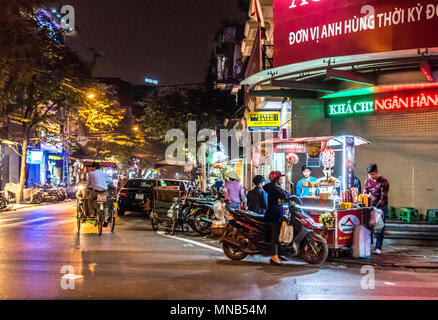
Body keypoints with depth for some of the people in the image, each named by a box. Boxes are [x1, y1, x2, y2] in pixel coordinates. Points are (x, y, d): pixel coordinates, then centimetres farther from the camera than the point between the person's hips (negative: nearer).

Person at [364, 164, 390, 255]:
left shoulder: (384, 182, -9)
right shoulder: (368, 181, 6)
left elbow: (383, 197, -14)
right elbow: (365, 193, 12)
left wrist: (377, 207, -23)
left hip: (381, 206, -4)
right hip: (370, 206, 4)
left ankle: (378, 248, 3)